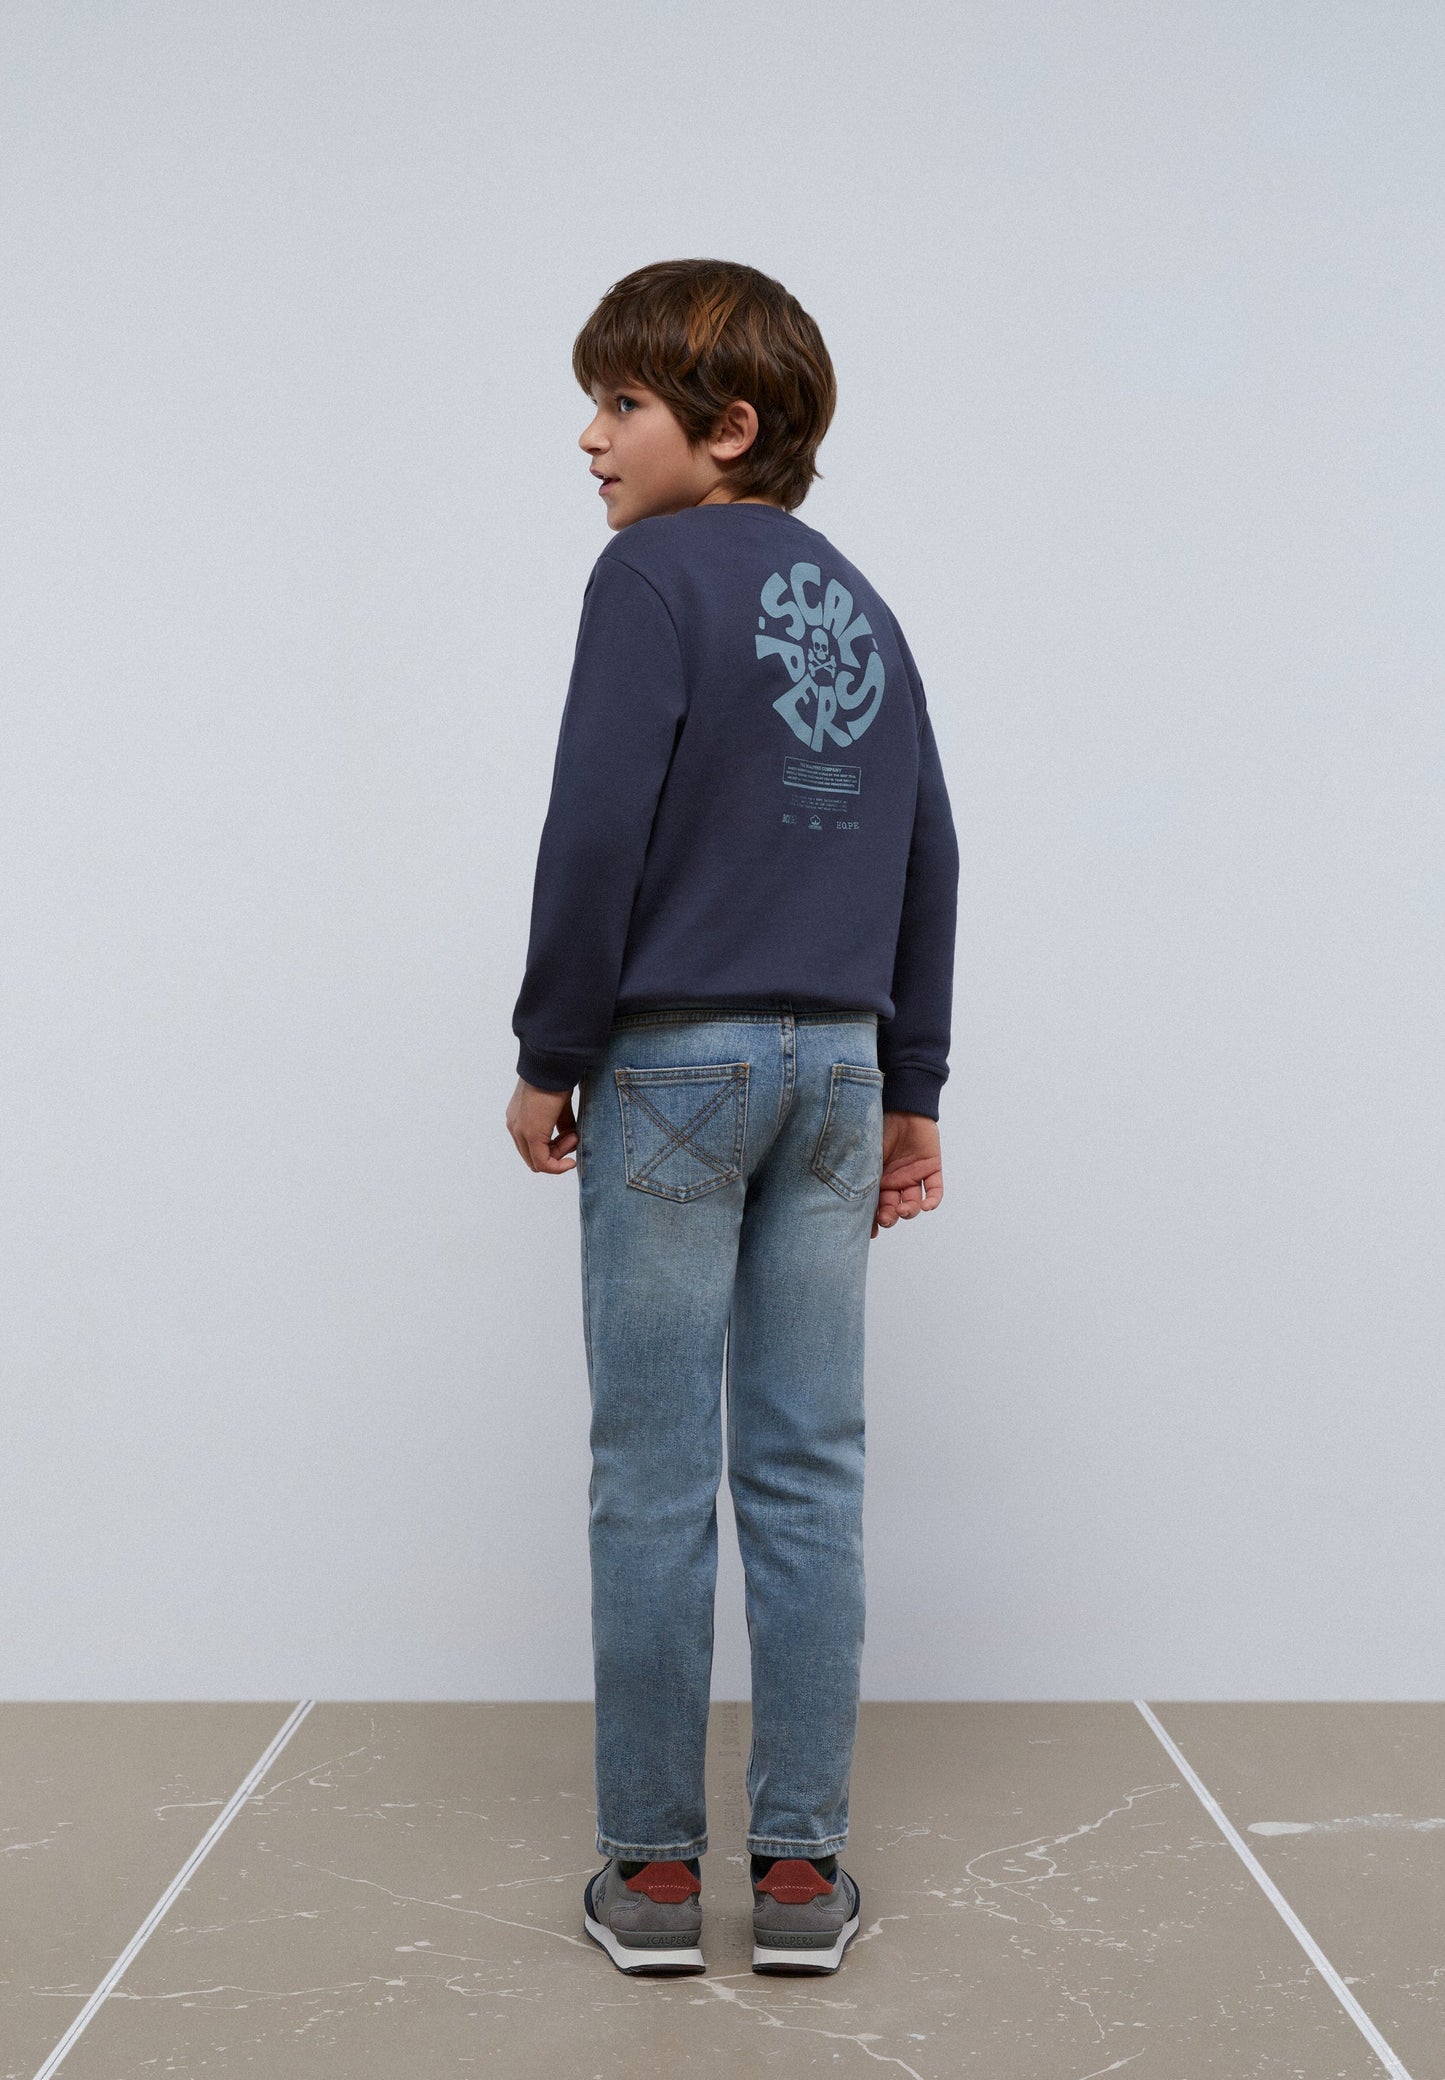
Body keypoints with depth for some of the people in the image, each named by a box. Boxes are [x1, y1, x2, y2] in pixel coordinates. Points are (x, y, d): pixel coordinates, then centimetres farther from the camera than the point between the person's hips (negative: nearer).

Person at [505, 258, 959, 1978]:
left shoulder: (654, 575, -6)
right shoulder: (860, 604, 14)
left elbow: (598, 832, -14)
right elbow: (927, 859, 14)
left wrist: (548, 1056, -4)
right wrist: (911, 1088, 18)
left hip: (675, 1060, -6)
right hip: (836, 1064, 6)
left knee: (655, 1479, 2)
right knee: (808, 1473, 7)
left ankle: (653, 1868, 11)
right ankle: (803, 1867, 13)